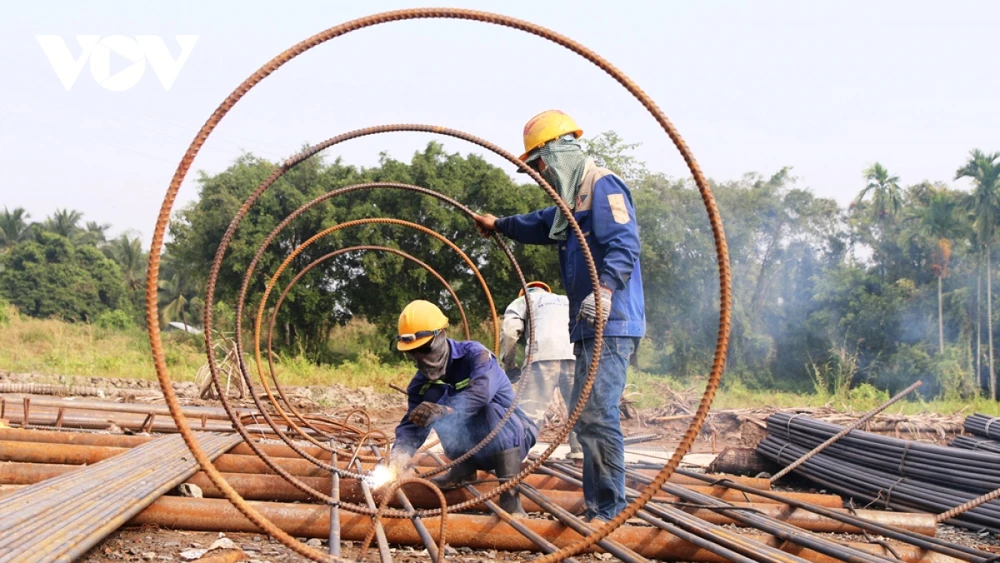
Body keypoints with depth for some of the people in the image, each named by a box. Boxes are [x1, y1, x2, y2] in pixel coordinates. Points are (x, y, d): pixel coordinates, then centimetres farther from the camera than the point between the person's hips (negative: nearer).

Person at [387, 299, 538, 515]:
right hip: (475, 446, 5)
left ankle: (510, 497, -36)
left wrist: (444, 411, -52)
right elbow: (412, 426, -15)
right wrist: (397, 460, -33)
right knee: (432, 396, -14)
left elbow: (481, 390, -41)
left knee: (492, 409, -37)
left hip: (512, 436, -5)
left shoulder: (474, 354, -20)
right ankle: (464, 469, 0)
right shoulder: (421, 383, -5)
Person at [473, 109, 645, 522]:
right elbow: (542, 226, 43)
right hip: (589, 326, 11)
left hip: (610, 323, -11)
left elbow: (624, 245, -22)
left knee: (597, 414, -14)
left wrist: (606, 288, -36)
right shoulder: (574, 198, 22)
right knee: (585, 415, 11)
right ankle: (595, 507, 17)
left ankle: (609, 512, -11)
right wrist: (500, 225, 55)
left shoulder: (602, 186, -9)